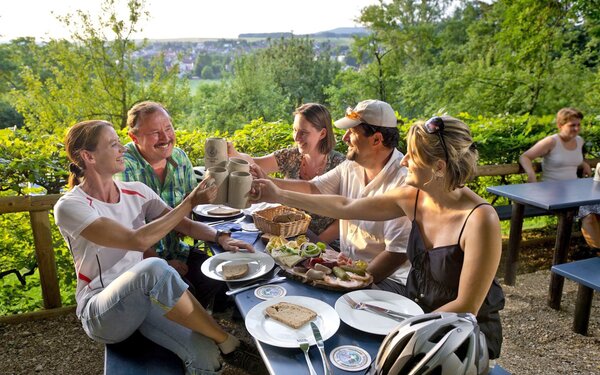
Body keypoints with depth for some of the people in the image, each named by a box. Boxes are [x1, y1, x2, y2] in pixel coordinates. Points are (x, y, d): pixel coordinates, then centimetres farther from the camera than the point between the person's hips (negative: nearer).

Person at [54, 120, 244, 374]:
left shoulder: (136, 191, 3)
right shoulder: (69, 207, -14)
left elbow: (183, 224, 6)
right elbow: (139, 240, -25)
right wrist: (191, 202, -21)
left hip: (145, 297, 4)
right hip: (100, 312, -4)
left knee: (203, 353, -27)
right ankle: (225, 341, -20)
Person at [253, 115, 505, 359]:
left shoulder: (480, 220, -27)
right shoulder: (413, 196, -10)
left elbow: (466, 309, -22)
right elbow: (345, 207, -3)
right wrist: (279, 195, -3)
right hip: (415, 316, 5)